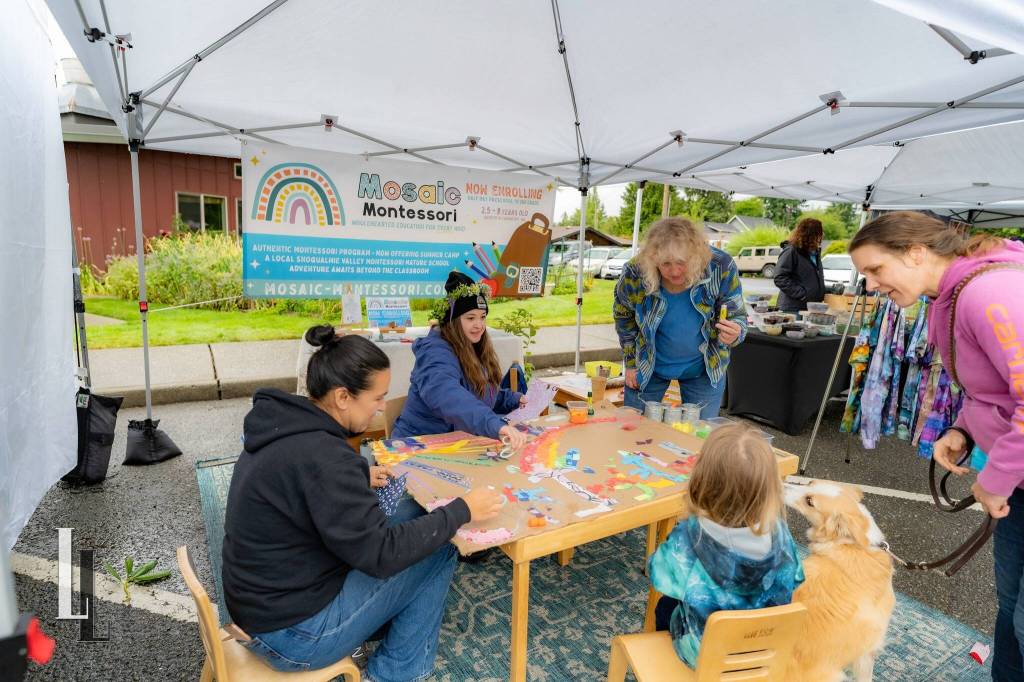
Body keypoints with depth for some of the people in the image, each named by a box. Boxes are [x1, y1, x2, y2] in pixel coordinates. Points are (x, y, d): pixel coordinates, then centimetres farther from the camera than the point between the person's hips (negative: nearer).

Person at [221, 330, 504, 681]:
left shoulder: (284, 426, -3)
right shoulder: (321, 455, -31)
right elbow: (381, 554, -26)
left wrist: (359, 480, 11)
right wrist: (462, 510, -19)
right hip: (292, 632, -8)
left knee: (410, 520, 14)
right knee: (439, 551, -2)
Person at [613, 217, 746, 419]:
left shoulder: (722, 268, -25)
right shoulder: (634, 274, -24)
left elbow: (738, 316, -11)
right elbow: (623, 317, -3)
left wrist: (735, 333, -35)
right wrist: (631, 363, 1)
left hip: (703, 370, 0)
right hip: (648, 367, 0)